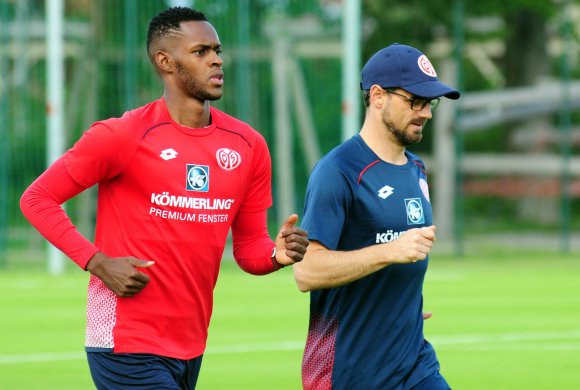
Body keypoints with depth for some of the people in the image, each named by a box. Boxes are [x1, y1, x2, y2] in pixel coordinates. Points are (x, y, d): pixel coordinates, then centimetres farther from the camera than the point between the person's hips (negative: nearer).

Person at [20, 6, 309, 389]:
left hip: (192, 349, 6)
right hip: (127, 344, -6)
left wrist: (277, 254, -11)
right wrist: (97, 262, -17)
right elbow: (37, 199, -5)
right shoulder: (123, 136, -10)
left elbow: (249, 249, 13)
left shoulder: (248, 145, 7)